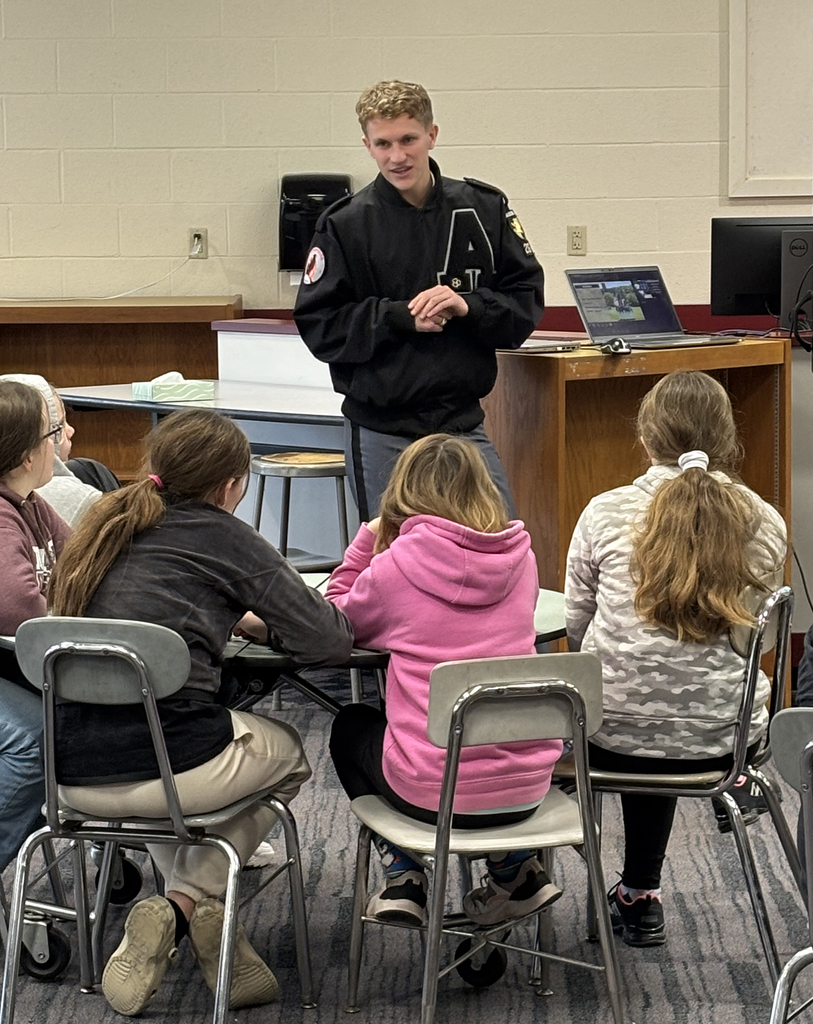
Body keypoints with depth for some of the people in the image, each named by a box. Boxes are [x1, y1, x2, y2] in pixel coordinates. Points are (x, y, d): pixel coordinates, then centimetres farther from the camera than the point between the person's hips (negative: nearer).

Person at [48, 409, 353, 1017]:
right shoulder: (222, 535, -2)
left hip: (73, 776, 6)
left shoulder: (109, 525, 15)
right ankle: (185, 905, 10)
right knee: (288, 753, 25)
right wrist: (267, 623, 18)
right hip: (165, 768, -5)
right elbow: (328, 641, -1)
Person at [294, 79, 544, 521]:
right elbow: (318, 325, -5)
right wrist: (400, 317, -15)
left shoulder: (483, 210, 4)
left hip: (464, 423, 2)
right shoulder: (345, 224, -3)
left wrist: (469, 306, -13)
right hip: (382, 432, -2)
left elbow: (528, 301, 6)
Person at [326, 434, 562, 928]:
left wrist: (370, 535, 11)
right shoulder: (519, 558, 4)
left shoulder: (396, 565, -7)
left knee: (351, 726, 30)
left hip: (432, 792, -3)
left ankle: (403, 875, 17)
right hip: (526, 788, 3)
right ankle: (515, 866, 22)